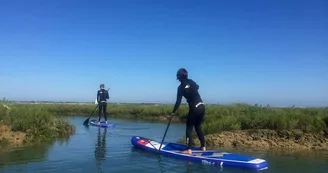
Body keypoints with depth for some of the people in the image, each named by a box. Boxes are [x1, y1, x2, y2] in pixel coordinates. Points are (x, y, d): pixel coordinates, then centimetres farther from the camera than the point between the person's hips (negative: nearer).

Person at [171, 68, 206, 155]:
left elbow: (178, 102, -9)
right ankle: (203, 146, 24)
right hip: (202, 106, 6)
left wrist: (173, 112, 1)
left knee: (189, 128, 4)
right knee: (198, 126, 20)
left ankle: (189, 149, -2)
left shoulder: (181, 87, -7)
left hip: (194, 108, -6)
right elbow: (197, 87, 30)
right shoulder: (191, 81, 7)